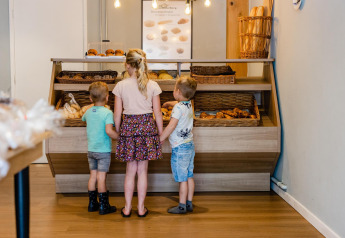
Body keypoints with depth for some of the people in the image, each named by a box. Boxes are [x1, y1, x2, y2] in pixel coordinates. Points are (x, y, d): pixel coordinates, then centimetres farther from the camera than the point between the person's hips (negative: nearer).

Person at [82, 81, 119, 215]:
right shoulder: (107, 113, -15)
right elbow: (109, 131, -26)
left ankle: (92, 204, 21)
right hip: (103, 150, -6)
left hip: (91, 150, 6)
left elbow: (83, 119, 28)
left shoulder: (88, 112, 4)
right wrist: (119, 137, -13)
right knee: (101, 178, -2)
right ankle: (103, 206, 6)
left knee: (93, 176, 13)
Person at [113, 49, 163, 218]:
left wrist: (118, 132, 12)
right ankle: (141, 208, 16)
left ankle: (127, 208, 16)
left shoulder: (121, 86, -4)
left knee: (131, 170, 11)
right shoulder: (152, 86, -3)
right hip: (147, 127, 0)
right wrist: (161, 134, 9)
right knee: (142, 170, 9)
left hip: (128, 127, 0)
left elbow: (117, 114, -2)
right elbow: (157, 114, -1)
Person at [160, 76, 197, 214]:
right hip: (189, 145, 9)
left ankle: (182, 206, 6)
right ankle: (189, 204, 21)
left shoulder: (178, 107, -18)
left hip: (179, 147, -9)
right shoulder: (189, 104, 8)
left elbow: (171, 126, -25)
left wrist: (160, 139, -17)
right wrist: (168, 104, 49)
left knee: (182, 179, -1)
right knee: (189, 176, 13)